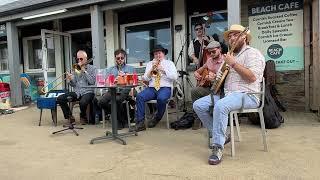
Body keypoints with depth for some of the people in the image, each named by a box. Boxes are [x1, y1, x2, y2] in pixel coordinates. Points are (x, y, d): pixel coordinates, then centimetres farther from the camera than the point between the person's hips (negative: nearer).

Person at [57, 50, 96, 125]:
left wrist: (84, 71, -11)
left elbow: (92, 82, -11)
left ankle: (83, 116, -2)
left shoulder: (92, 68, 4)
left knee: (82, 102, -36)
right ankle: (69, 116, 3)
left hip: (87, 92, -5)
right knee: (59, 99, -14)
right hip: (76, 92, 5)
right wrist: (70, 79, -10)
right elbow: (73, 85, 12)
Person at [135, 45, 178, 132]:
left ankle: (157, 118, -8)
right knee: (139, 96, -25)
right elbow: (145, 78, 8)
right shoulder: (150, 64, 19)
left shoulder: (169, 63, 11)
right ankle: (140, 122, -23)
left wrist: (163, 70, -12)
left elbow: (175, 77, -4)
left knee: (161, 98, -36)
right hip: (151, 88, 3)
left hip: (165, 88, -3)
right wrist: (151, 69, -7)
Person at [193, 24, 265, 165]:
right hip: (227, 93, 9)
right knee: (198, 105, -6)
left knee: (220, 106, -38)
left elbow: (252, 77, -18)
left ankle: (218, 148, -27)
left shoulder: (252, 53, -2)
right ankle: (220, 135, 4)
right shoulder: (230, 56, 24)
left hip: (246, 95, -8)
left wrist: (233, 63, -16)